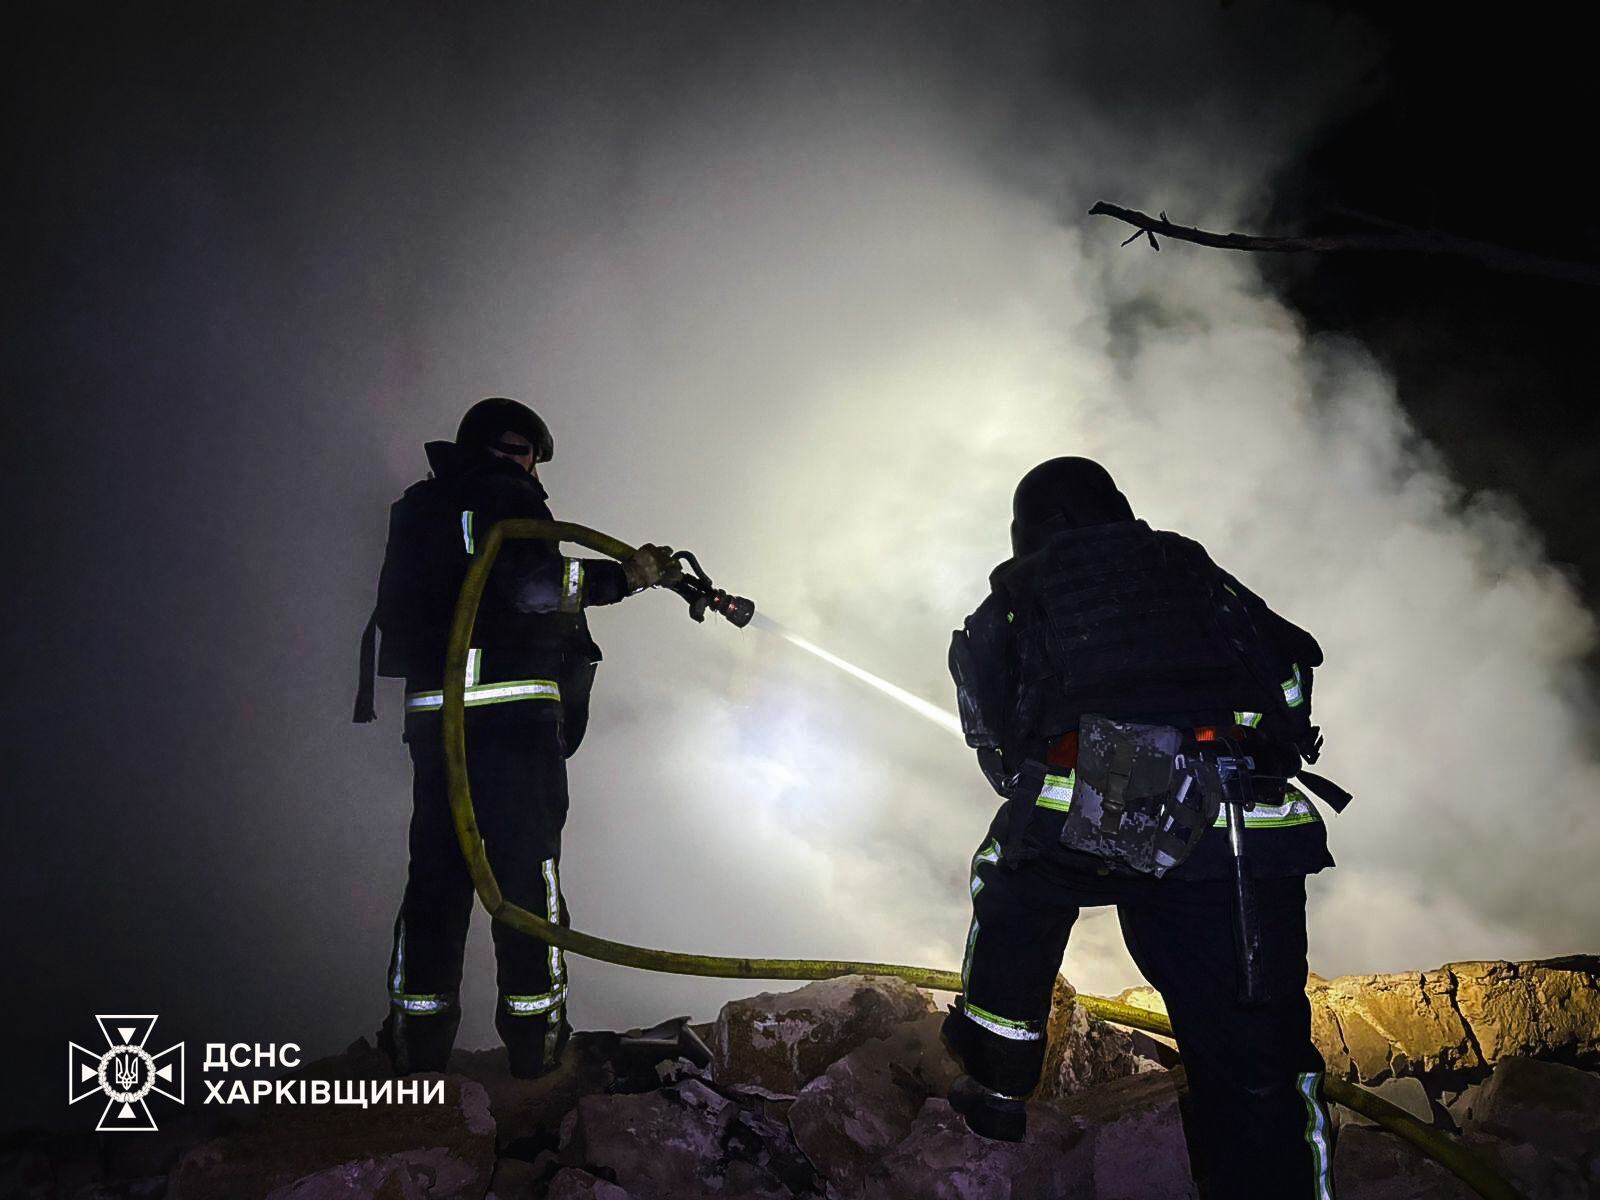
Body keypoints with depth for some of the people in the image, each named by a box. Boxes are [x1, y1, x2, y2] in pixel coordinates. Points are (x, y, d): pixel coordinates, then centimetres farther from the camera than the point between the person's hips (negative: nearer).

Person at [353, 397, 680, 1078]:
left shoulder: (417, 506, 21)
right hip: (515, 712, -6)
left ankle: (417, 1037, 10)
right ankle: (533, 1035, 4)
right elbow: (533, 586, -18)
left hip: (433, 712, 7)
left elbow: (398, 611, 21)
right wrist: (623, 575, -13)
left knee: (436, 869, 9)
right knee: (527, 869, 0)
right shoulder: (508, 495, -2)